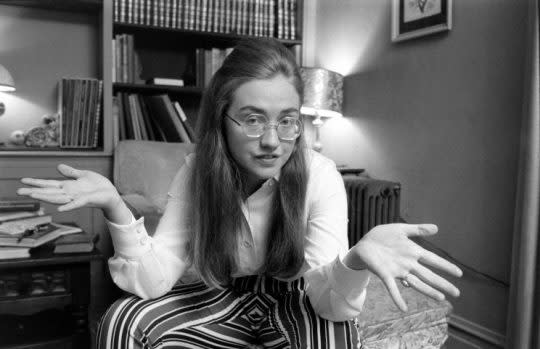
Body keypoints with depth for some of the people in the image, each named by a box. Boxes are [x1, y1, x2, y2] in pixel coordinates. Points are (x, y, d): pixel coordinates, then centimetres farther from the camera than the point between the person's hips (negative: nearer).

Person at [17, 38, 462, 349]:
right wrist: (116, 208, -36)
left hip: (293, 301, -1)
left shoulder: (320, 175, -21)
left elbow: (327, 298, -28)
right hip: (223, 298, 2)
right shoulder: (197, 172, -15)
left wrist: (356, 260, -52)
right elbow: (155, 280, -19)